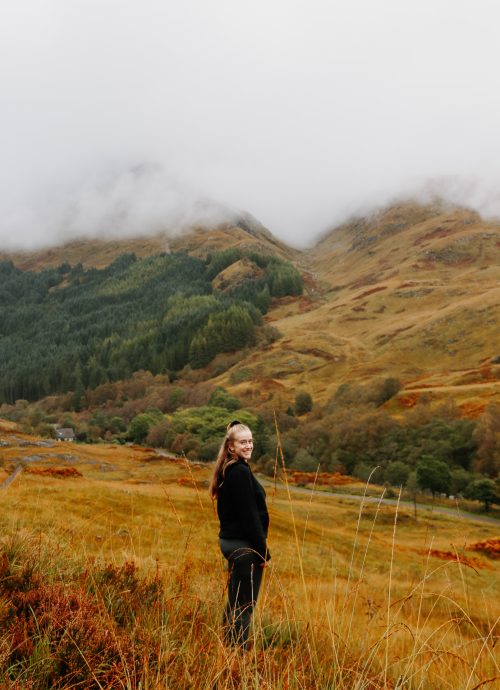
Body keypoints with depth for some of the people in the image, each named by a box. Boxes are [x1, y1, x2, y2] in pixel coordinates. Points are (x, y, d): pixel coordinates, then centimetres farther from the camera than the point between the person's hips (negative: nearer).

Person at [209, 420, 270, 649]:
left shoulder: (227, 470, 10)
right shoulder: (241, 472, -19)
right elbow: (249, 516, -21)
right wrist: (263, 551, -15)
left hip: (229, 541, 10)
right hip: (244, 545, -10)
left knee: (234, 600, 20)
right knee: (245, 604, 1)